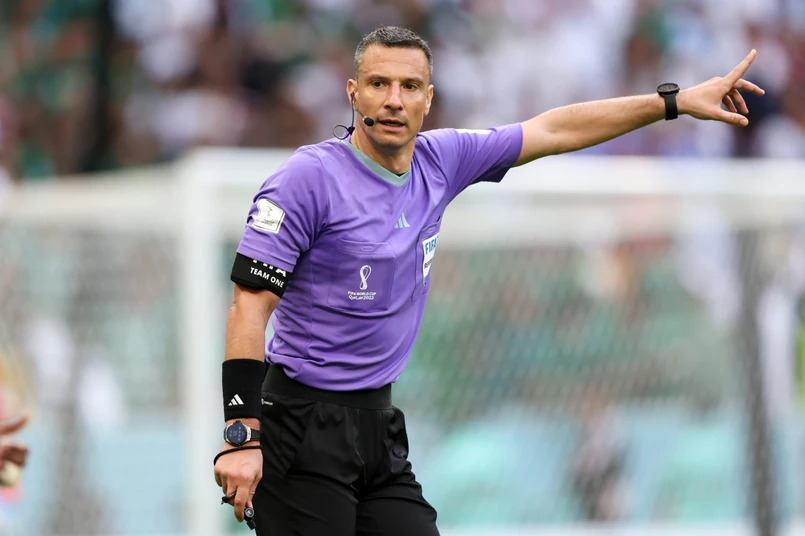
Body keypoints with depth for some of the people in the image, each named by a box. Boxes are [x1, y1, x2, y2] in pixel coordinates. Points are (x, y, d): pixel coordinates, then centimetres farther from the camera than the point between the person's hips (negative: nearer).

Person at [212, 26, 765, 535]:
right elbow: (250, 306, -15)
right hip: (304, 424, -6)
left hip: (380, 423, 7)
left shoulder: (439, 161, 6)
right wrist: (240, 436, -23)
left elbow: (554, 130, 17)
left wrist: (676, 101, 18)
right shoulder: (310, 176, -13)